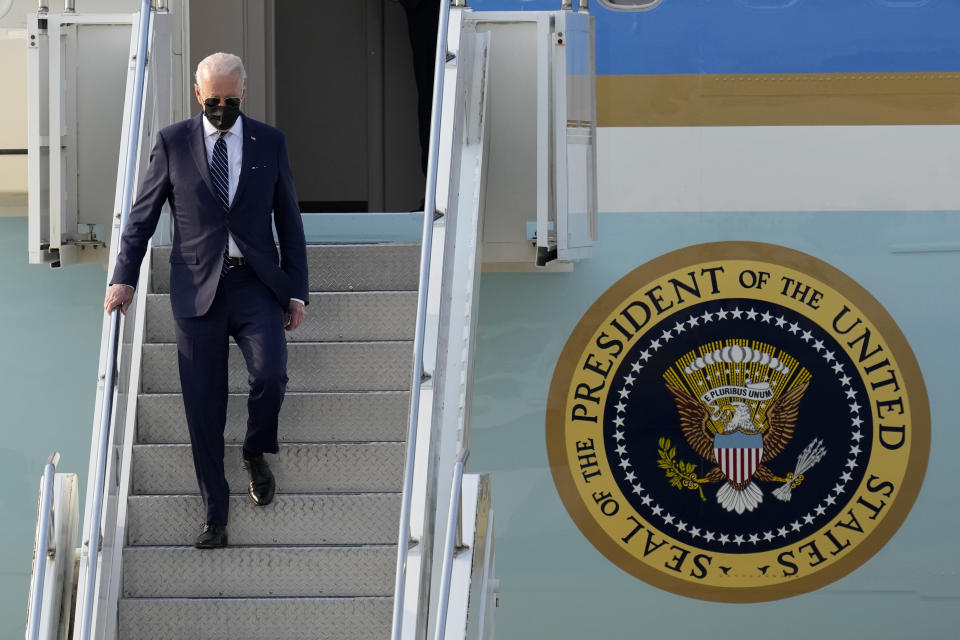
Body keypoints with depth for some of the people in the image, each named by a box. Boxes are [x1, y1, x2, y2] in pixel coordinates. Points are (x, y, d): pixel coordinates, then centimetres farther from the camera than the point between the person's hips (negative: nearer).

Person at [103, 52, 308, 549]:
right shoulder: (172, 142, 5)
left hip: (256, 284, 0)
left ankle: (256, 453, 9)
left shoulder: (269, 143, 7)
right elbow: (143, 213, 8)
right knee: (203, 407, 0)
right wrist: (125, 276, 0)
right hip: (197, 288, 0)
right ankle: (214, 514, 11)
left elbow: (288, 220, 9)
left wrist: (297, 290, 5)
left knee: (270, 373, -23)